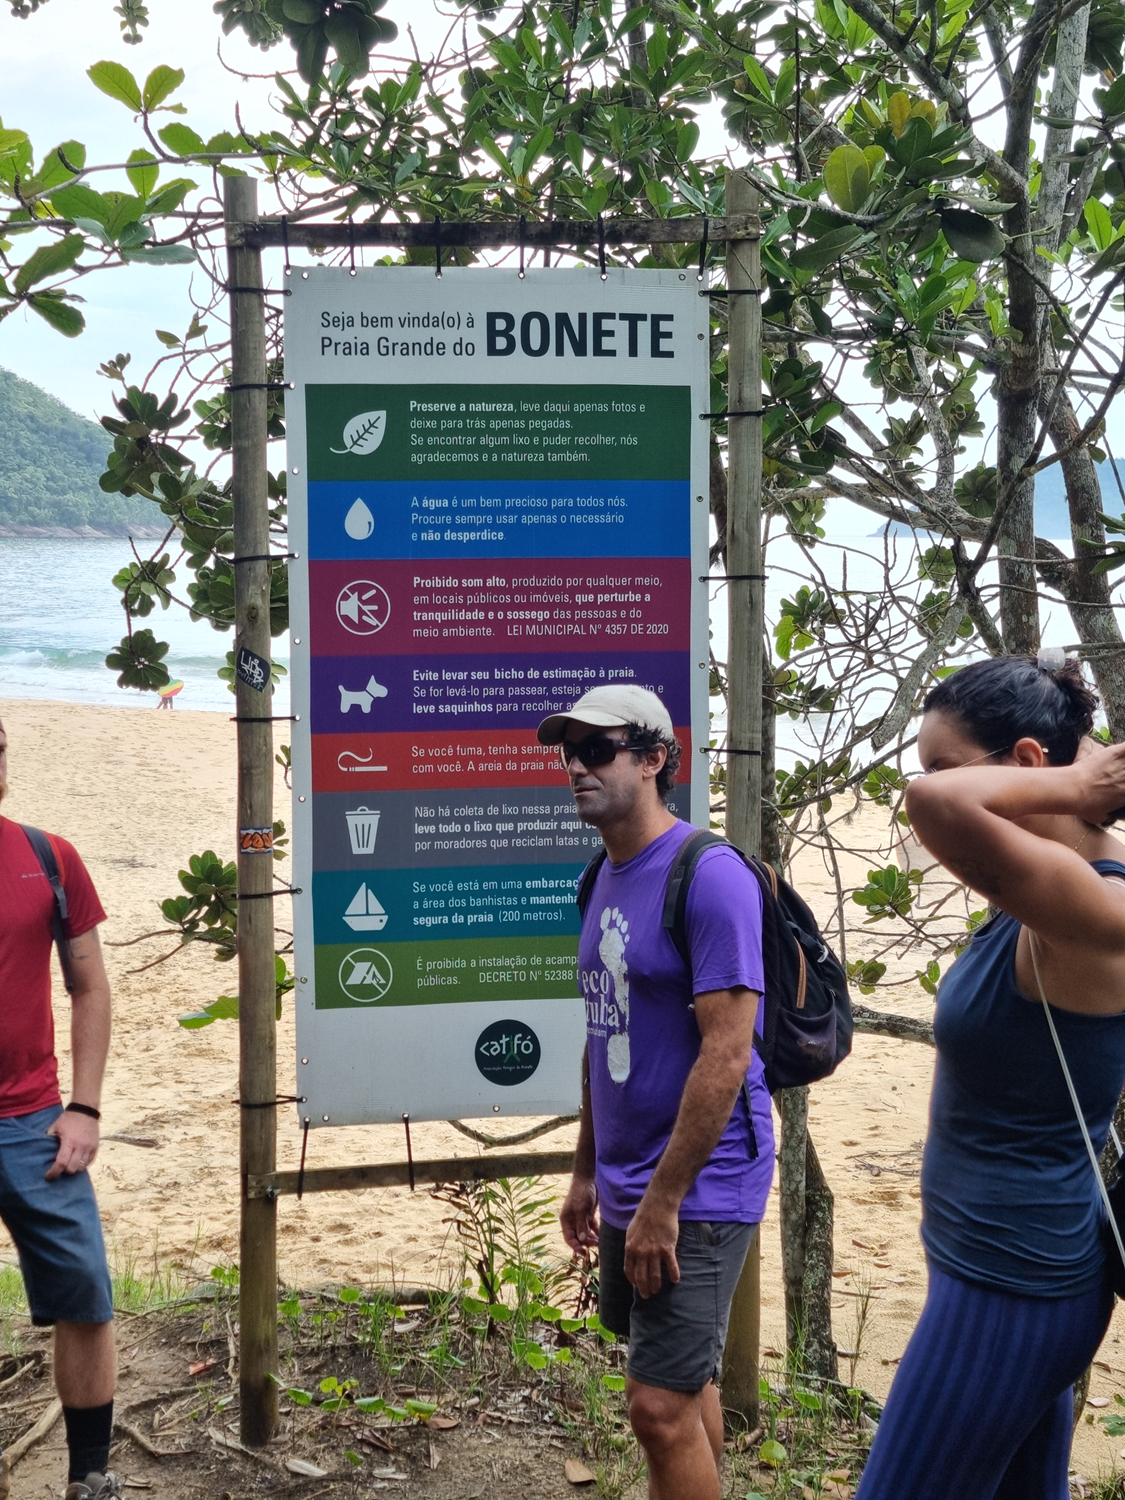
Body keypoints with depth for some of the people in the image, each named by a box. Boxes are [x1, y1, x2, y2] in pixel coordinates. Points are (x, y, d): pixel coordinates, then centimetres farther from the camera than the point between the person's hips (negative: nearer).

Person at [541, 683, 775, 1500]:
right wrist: (588, 1172, 17)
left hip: (697, 1188, -8)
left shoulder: (709, 875, -18)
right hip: (629, 1182, 8)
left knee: (661, 1405, -7)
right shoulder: (606, 876, 9)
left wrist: (662, 1203, -20)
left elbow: (726, 1056, -22)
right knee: (687, 1379, 20)